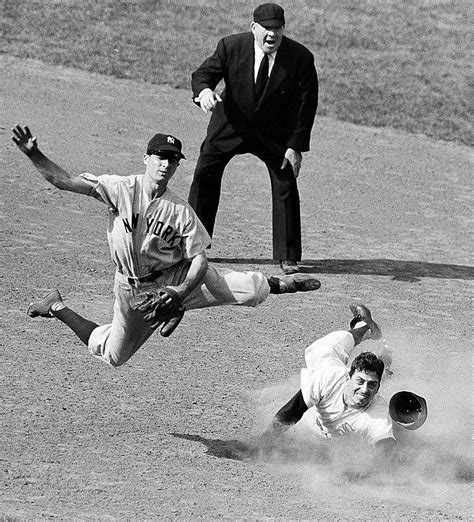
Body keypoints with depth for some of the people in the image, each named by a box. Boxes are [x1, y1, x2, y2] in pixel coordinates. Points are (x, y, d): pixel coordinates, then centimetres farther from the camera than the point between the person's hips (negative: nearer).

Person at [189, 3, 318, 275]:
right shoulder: (231, 46, -19)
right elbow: (202, 74, -11)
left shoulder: (301, 58, -20)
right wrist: (204, 90, -37)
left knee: (286, 186, -8)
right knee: (204, 176, 3)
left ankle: (289, 257, 3)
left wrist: (296, 146, -18)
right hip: (231, 125, 1)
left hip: (275, 132, -1)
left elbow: (307, 105, -14)